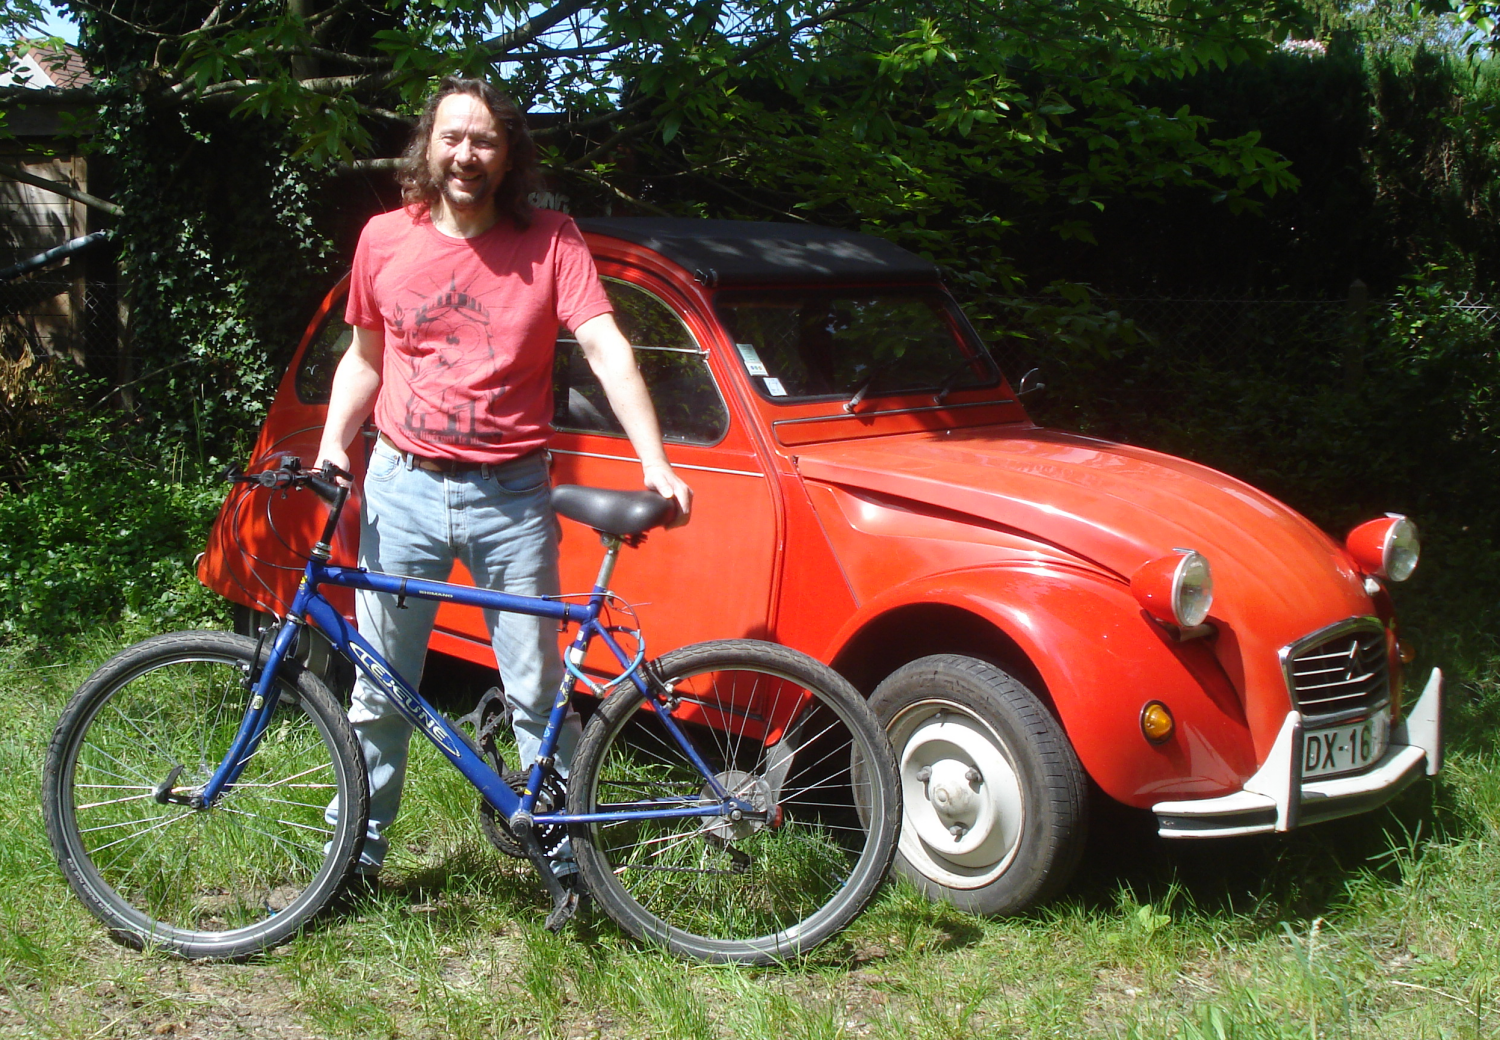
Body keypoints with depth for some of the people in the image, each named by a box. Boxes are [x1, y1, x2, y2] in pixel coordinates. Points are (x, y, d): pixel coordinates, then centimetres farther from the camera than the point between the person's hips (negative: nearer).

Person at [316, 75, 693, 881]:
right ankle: (357, 847, 26)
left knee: (537, 692, 3)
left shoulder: (550, 241, -3)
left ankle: (569, 857, 18)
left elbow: (607, 350, -12)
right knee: (379, 689, 10)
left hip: (511, 499, -2)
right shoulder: (385, 239, 4)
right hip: (402, 490, 2)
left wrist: (655, 464, -24)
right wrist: (332, 444, 1)